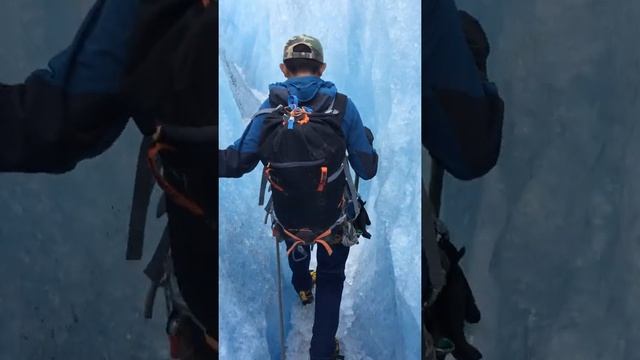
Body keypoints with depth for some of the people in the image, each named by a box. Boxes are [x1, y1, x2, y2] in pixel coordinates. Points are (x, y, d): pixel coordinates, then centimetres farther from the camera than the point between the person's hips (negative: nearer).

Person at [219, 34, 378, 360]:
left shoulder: (269, 108, -15)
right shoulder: (342, 106, -17)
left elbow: (236, 162, -14)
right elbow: (367, 170, -11)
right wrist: (366, 139, 9)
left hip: (288, 221, 2)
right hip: (334, 222, -2)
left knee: (297, 247, 39)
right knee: (331, 281, 27)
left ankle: (303, 287, 69)